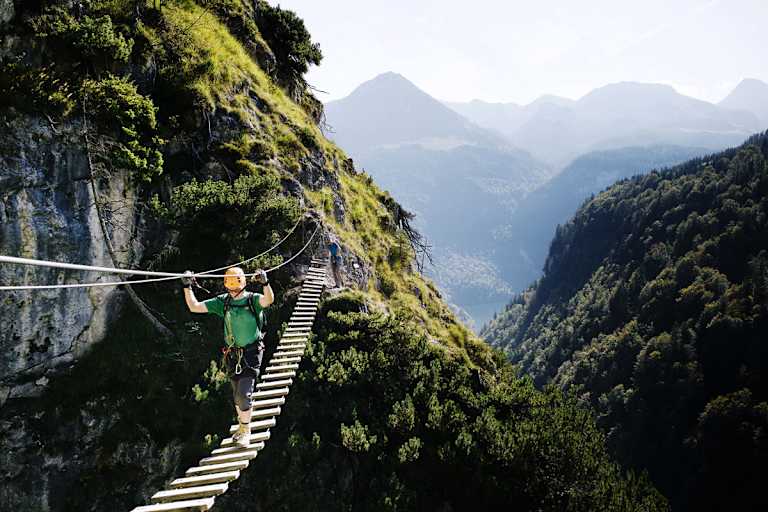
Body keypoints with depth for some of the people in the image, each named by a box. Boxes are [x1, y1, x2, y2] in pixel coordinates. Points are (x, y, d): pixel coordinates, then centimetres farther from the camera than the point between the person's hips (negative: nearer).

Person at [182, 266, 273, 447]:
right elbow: (194, 307, 1)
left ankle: (246, 430, 8)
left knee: (244, 394, -10)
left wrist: (265, 283, -52)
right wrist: (187, 287, -11)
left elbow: (269, 299, -33)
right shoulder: (222, 302, 1)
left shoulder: (253, 299, -10)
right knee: (237, 395, 13)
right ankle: (242, 426, 33)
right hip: (232, 354, 4)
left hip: (251, 353, -4)